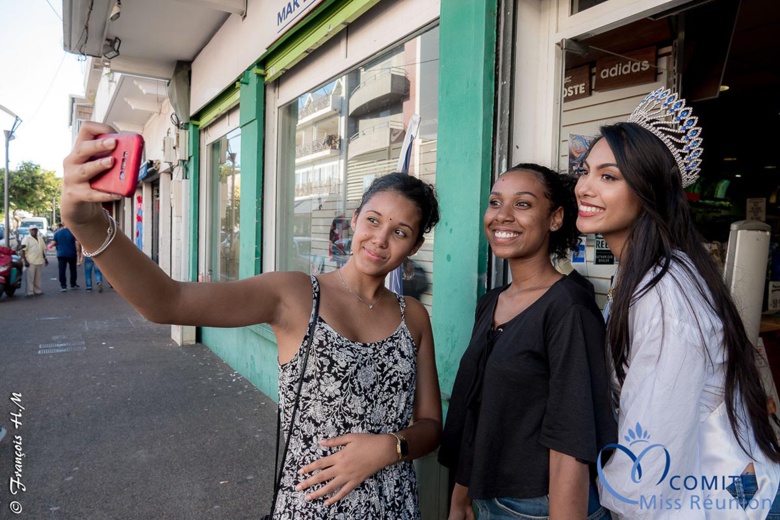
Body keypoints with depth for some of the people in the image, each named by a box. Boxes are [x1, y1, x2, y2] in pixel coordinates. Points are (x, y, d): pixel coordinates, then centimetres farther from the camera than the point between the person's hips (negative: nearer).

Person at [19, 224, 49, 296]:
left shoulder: (40, 238, 16)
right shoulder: (27, 239, -5)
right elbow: (22, 251, -10)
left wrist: (45, 258, 18)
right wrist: (25, 261, -17)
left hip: (39, 261, 6)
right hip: (31, 262, -6)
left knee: (38, 278, 12)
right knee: (30, 278, -5)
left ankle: (37, 290, 20)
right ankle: (30, 292, -3)